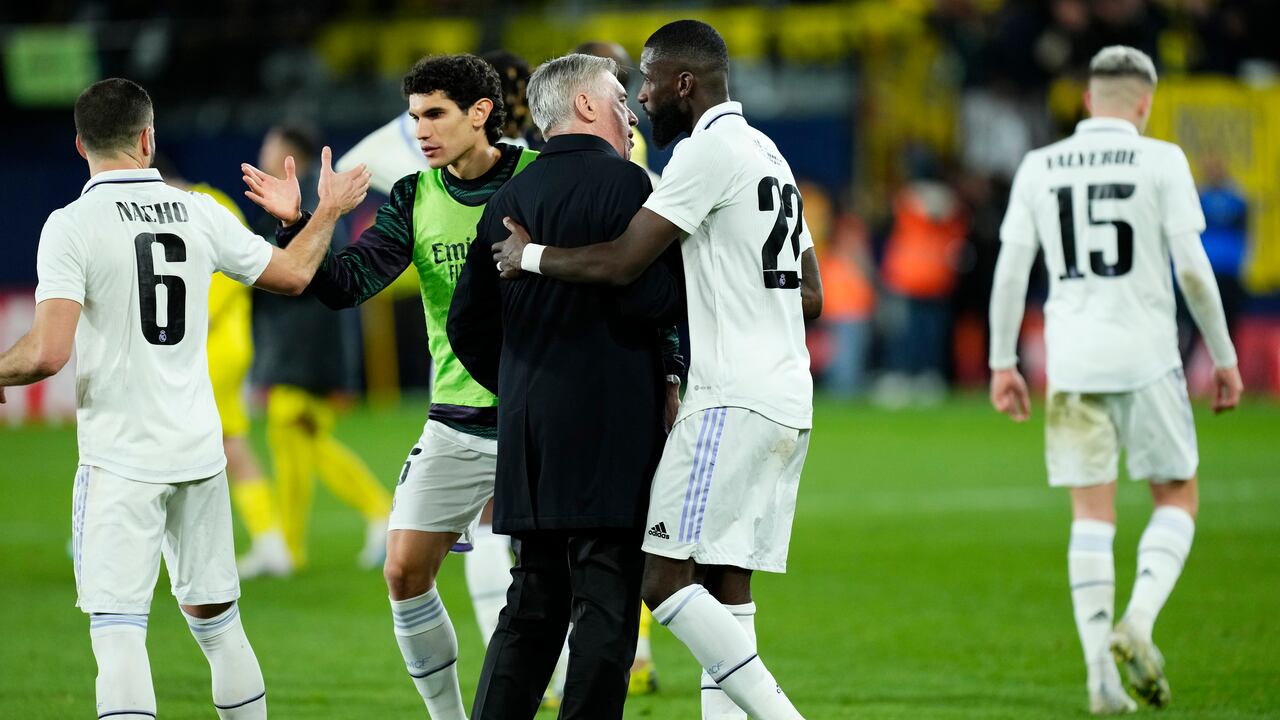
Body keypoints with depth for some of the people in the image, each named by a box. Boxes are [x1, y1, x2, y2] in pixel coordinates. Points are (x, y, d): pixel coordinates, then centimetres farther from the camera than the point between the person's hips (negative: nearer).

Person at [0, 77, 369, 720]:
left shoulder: (72, 226, -11)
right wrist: (328, 211, 35)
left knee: (118, 633, -9)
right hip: (199, 450, 5)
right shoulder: (199, 213, 3)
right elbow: (292, 275, 17)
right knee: (216, 619, 17)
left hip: (120, 458, -5)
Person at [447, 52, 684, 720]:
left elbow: (467, 327, 15)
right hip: (610, 430, -7)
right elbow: (649, 300, -19)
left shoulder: (508, 199, 13)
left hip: (528, 434, 7)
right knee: (606, 604, -5)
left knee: (532, 603, 12)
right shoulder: (623, 183, -8)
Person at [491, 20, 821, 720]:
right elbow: (810, 296, 25)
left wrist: (527, 256, -1)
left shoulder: (710, 150, -11)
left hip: (736, 400, -10)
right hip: (787, 397, 10)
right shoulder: (766, 153, 20)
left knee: (663, 575, -10)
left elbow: (621, 262, -16)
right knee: (723, 583, 8)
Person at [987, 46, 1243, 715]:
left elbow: (1010, 269, 4)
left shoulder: (1038, 168, 6)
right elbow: (1192, 268, -6)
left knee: (1092, 515, 6)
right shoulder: (1160, 162, -3)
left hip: (1070, 360, 3)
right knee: (1177, 500, 11)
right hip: (1145, 356, -3)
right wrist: (1224, 355, 2)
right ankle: (1138, 622, -11)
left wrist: (1002, 364, 10)